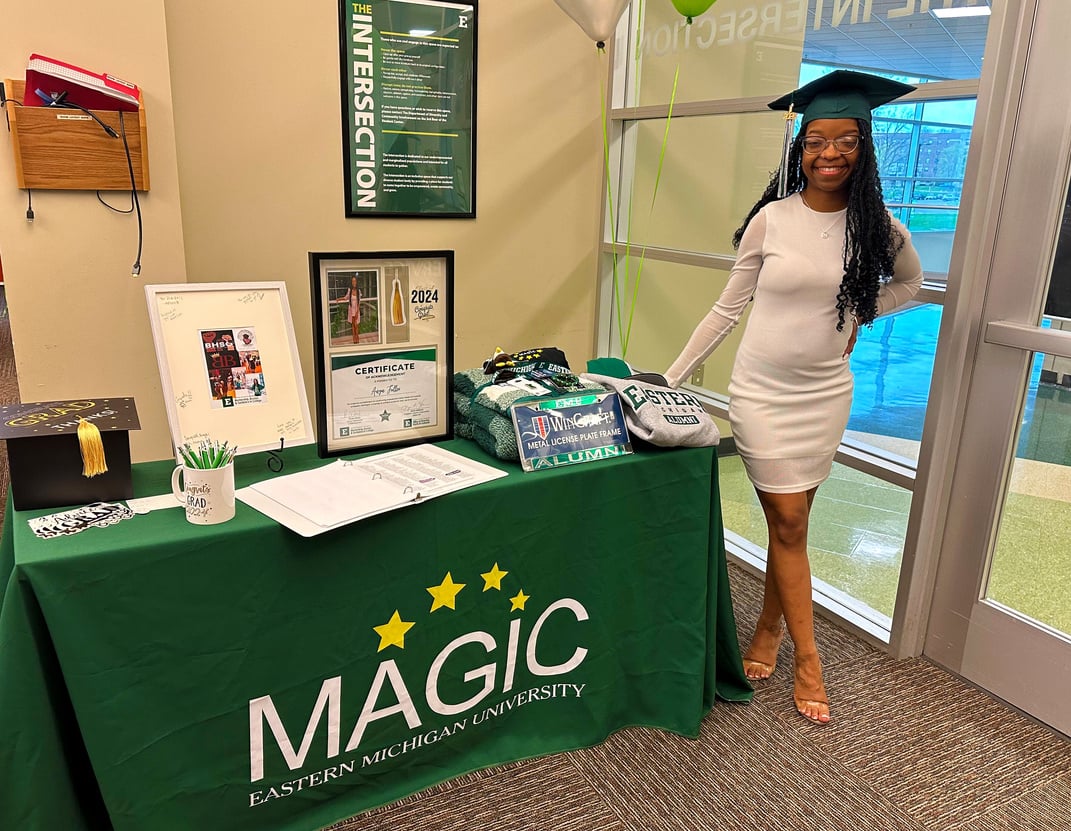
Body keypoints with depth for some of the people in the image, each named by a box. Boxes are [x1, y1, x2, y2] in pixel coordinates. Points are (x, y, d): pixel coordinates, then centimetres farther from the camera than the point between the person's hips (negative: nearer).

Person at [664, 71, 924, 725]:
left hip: (826, 393, 2)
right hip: (763, 391, -2)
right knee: (789, 523, 1)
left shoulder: (877, 225, 1)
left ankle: (769, 629, 29)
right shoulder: (772, 218, -4)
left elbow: (910, 280, 21)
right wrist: (673, 376, -2)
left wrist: (857, 317, 4)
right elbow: (727, 308, 0)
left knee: (791, 520, 9)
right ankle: (807, 659, 13)